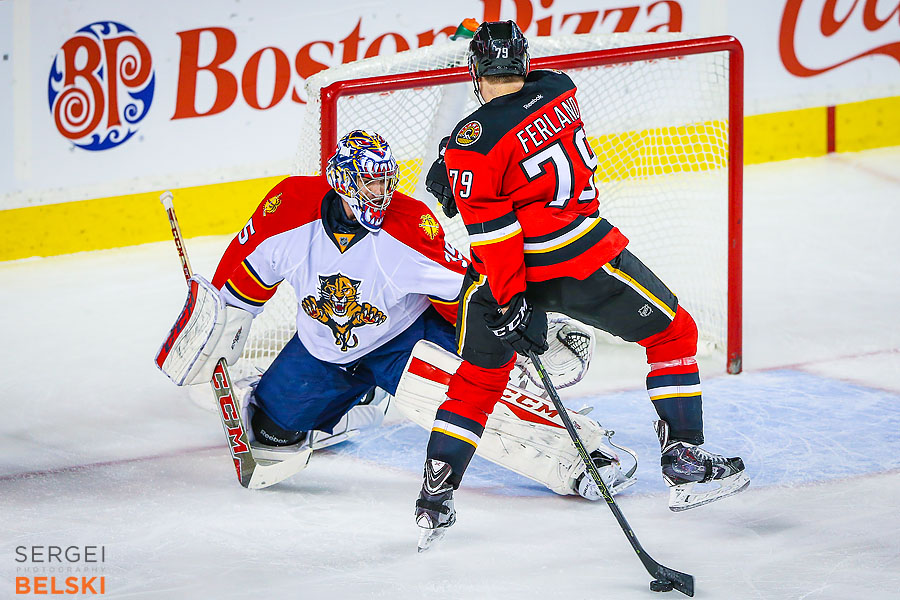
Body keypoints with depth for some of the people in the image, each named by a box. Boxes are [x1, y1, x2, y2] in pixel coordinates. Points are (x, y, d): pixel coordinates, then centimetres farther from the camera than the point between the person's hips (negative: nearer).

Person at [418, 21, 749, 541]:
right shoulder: (560, 89, -1)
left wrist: (511, 305, -13)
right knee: (673, 332, 16)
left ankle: (437, 494, 11)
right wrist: (455, 161, 16)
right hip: (582, 258, 1)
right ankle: (684, 460, 9)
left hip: (507, 272, -1)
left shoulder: (471, 145, -11)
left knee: (477, 380, 16)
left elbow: (492, 232, -15)